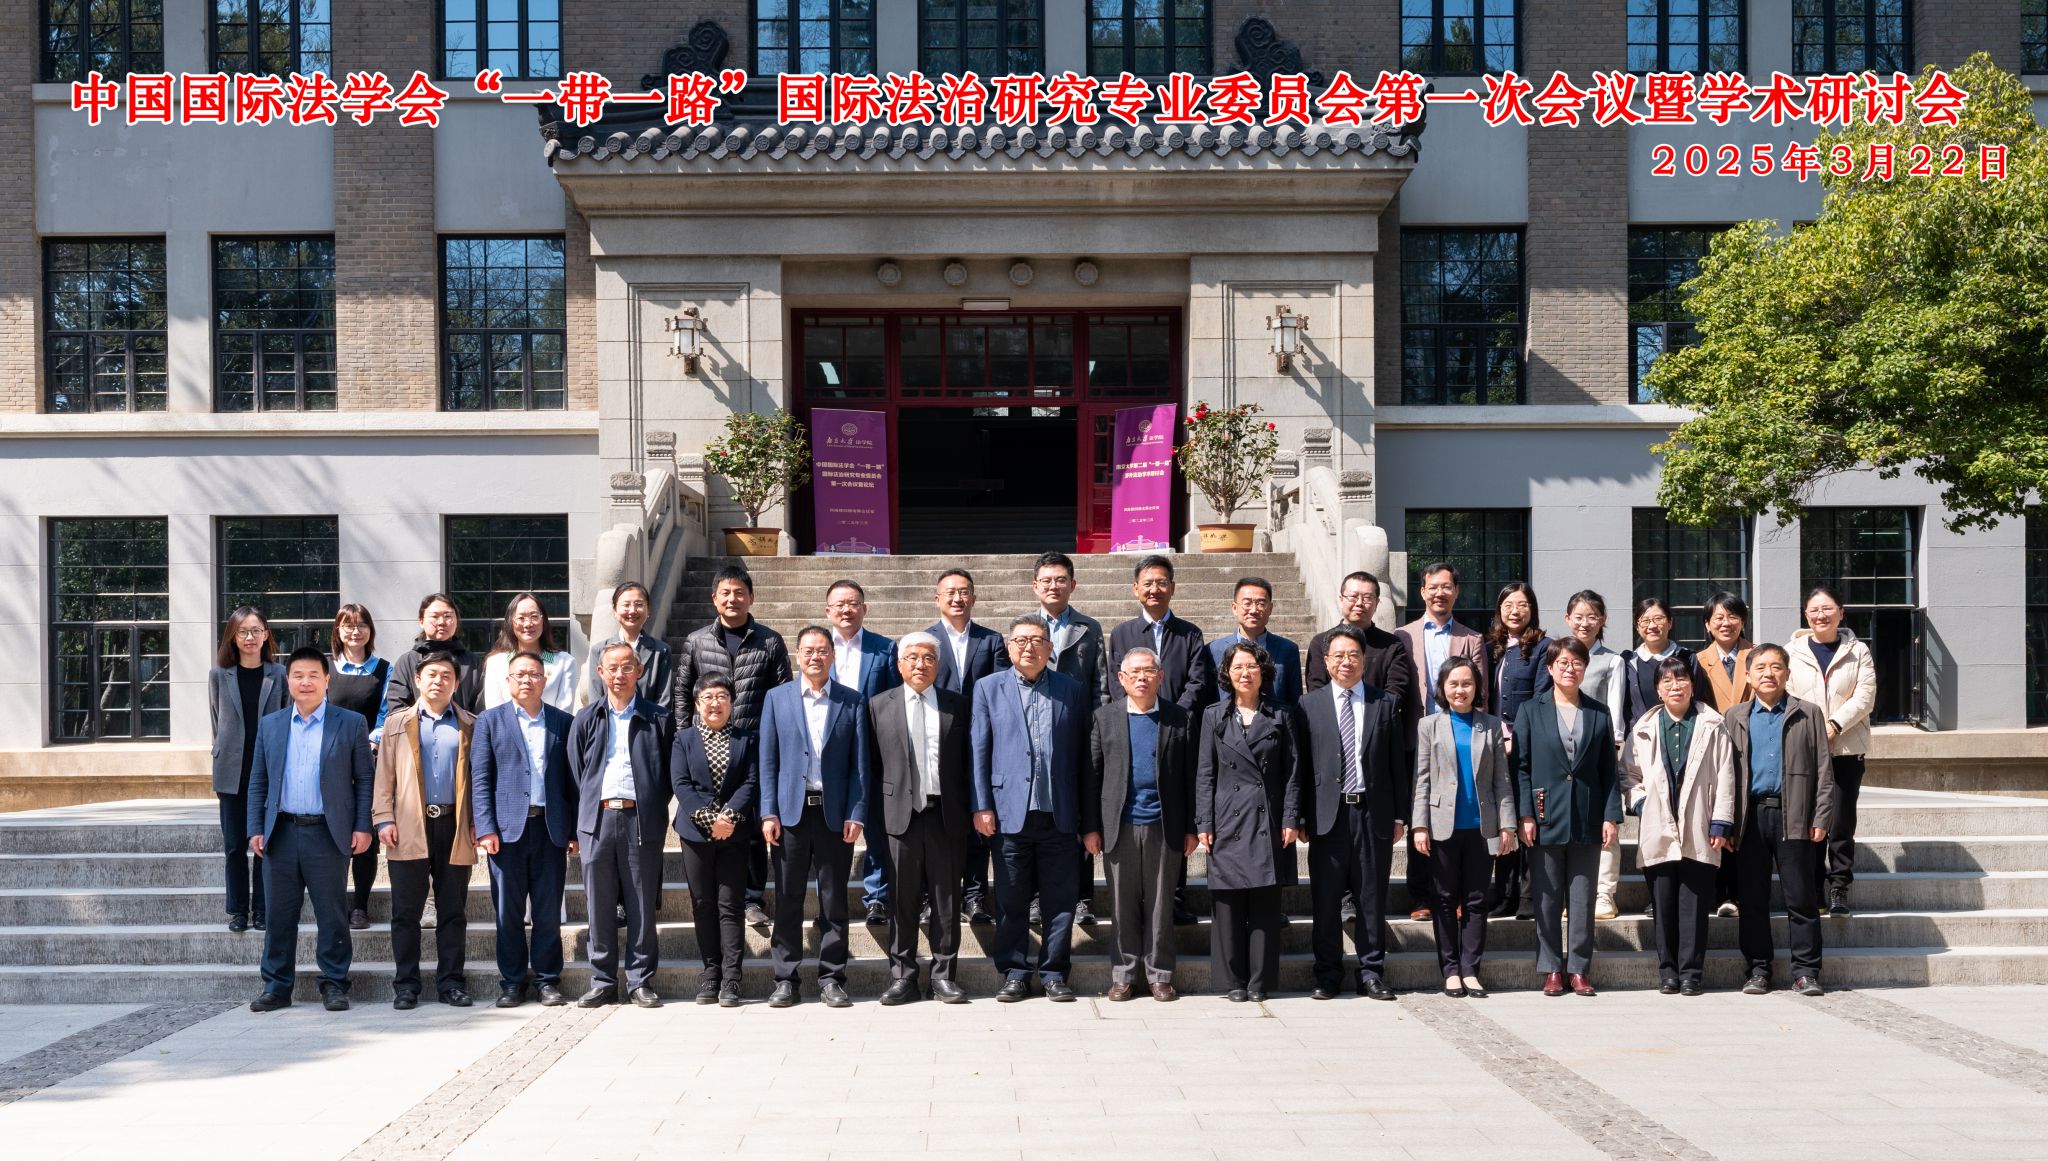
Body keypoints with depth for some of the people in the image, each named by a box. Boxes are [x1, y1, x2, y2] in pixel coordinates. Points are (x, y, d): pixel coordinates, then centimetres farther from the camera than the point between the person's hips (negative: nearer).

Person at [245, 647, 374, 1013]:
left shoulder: (351, 724, 1)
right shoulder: (270, 725, 11)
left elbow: (364, 779, 1)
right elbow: (257, 781, 12)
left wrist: (363, 827, -6)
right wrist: (255, 829, 4)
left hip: (328, 834, -3)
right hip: (281, 833, 3)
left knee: (332, 916, 3)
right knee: (279, 915, 7)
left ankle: (334, 986, 12)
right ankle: (276, 987, 16)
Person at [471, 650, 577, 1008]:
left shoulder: (564, 722, 10)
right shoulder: (489, 721, 7)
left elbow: (572, 778, 9)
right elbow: (480, 778, 2)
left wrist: (575, 830, 4)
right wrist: (485, 828, -8)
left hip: (551, 827, 1)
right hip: (507, 827, -1)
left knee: (549, 910, 4)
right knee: (509, 910, 3)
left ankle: (548, 979, 13)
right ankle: (512, 982, 13)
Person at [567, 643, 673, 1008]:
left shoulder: (658, 719, 6)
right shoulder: (586, 720, 11)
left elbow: (669, 773, 8)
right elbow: (575, 775, 10)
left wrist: (655, 813, 2)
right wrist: (576, 825, 5)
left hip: (641, 820, -1)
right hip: (597, 819, 2)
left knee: (642, 906, 2)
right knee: (599, 907, 5)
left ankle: (640, 981, 11)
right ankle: (603, 982, 14)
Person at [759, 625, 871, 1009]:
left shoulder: (852, 702, 5)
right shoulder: (777, 698, 7)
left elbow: (860, 763, 3)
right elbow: (768, 760, 5)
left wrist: (856, 814, -5)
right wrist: (768, 812, -3)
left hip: (835, 814, 0)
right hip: (791, 811, 0)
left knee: (834, 901, 5)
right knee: (787, 900, 4)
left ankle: (831, 977, 13)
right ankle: (785, 978, 12)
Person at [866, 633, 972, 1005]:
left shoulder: (957, 705, 8)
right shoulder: (879, 705, 7)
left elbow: (968, 762, 7)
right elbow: (872, 765, 5)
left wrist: (970, 811, 0)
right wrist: (875, 815, 0)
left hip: (946, 815, 1)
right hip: (901, 815, -1)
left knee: (947, 898, 5)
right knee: (902, 899, 3)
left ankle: (944, 975, 13)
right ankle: (903, 976, 11)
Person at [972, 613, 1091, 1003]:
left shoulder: (1072, 690, 8)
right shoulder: (988, 688, 6)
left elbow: (1082, 753, 8)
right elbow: (978, 750, 3)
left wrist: (1086, 813, 3)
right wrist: (981, 806, -4)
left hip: (1059, 814, 1)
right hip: (1010, 812, -1)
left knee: (1060, 900, 5)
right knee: (1011, 901, 5)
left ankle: (1054, 974, 16)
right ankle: (1014, 974, 16)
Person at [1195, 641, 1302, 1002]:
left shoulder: (1280, 716, 7)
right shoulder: (1214, 716, 8)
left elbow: (1292, 771, 5)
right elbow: (1204, 774, 5)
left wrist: (1290, 820, -3)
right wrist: (1204, 824, -2)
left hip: (1269, 822, 0)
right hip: (1228, 822, 0)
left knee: (1265, 904, 2)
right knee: (1228, 904, 1)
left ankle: (1260, 980, 10)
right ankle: (1233, 981, 9)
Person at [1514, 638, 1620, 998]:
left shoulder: (1598, 713, 10)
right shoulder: (1530, 711, 4)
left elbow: (1609, 768, 9)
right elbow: (1521, 766, 1)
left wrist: (1612, 815, 0)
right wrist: (1525, 815, -7)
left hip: (1587, 820, 1)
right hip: (1546, 818, -1)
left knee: (1583, 899, 4)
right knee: (1547, 899, 2)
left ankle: (1580, 968, 12)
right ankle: (1551, 969, 10)